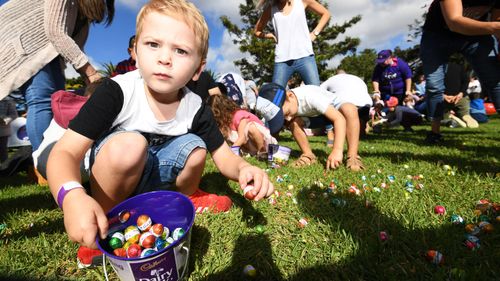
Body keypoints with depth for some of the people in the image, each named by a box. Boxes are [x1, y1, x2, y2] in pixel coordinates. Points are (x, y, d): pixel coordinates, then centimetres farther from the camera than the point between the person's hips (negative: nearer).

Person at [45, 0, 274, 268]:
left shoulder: (195, 107, -15)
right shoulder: (116, 91, -25)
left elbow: (223, 154, -10)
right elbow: (65, 152, -27)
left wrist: (243, 169, -34)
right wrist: (72, 196, -48)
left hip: (156, 179, 3)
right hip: (110, 179, -3)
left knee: (194, 147, -20)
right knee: (129, 145, -32)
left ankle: (187, 198, 12)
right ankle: (102, 232, -9)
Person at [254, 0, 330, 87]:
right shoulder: (270, 8, 10)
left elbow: (325, 13, 18)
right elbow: (256, 31, 19)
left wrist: (315, 33, 5)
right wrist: (271, 36, 2)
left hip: (304, 56, 0)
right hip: (282, 60, 1)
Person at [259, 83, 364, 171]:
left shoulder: (309, 96, -40)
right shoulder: (283, 105, -21)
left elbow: (339, 118, -44)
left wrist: (337, 150, -54)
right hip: (315, 114, 5)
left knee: (350, 109, -37)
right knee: (294, 122, -21)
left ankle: (352, 157, -30)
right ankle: (308, 155, -6)